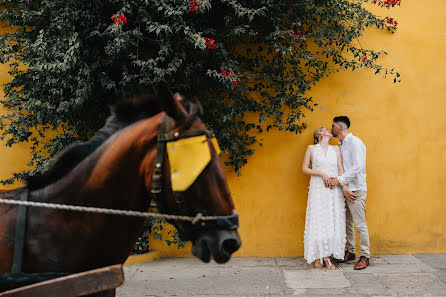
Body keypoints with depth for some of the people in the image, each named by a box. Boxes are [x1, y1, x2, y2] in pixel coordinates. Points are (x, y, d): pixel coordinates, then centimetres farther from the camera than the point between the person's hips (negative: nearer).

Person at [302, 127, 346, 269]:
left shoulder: (336, 149, 13)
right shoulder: (311, 148, 5)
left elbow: (341, 168, 7)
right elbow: (304, 169, 2)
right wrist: (322, 174, -10)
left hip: (334, 190, 3)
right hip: (318, 190, -3)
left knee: (333, 222, 0)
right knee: (318, 222, -4)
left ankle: (327, 257, 7)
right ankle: (318, 256, 6)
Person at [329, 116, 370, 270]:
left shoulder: (354, 142, -12)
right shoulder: (341, 145, 15)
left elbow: (358, 167, -21)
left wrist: (340, 179, -20)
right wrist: (342, 185, 5)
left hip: (356, 189, -8)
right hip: (345, 189, 9)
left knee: (360, 224, -4)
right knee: (347, 223, 14)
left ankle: (364, 256, 4)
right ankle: (350, 252, 25)